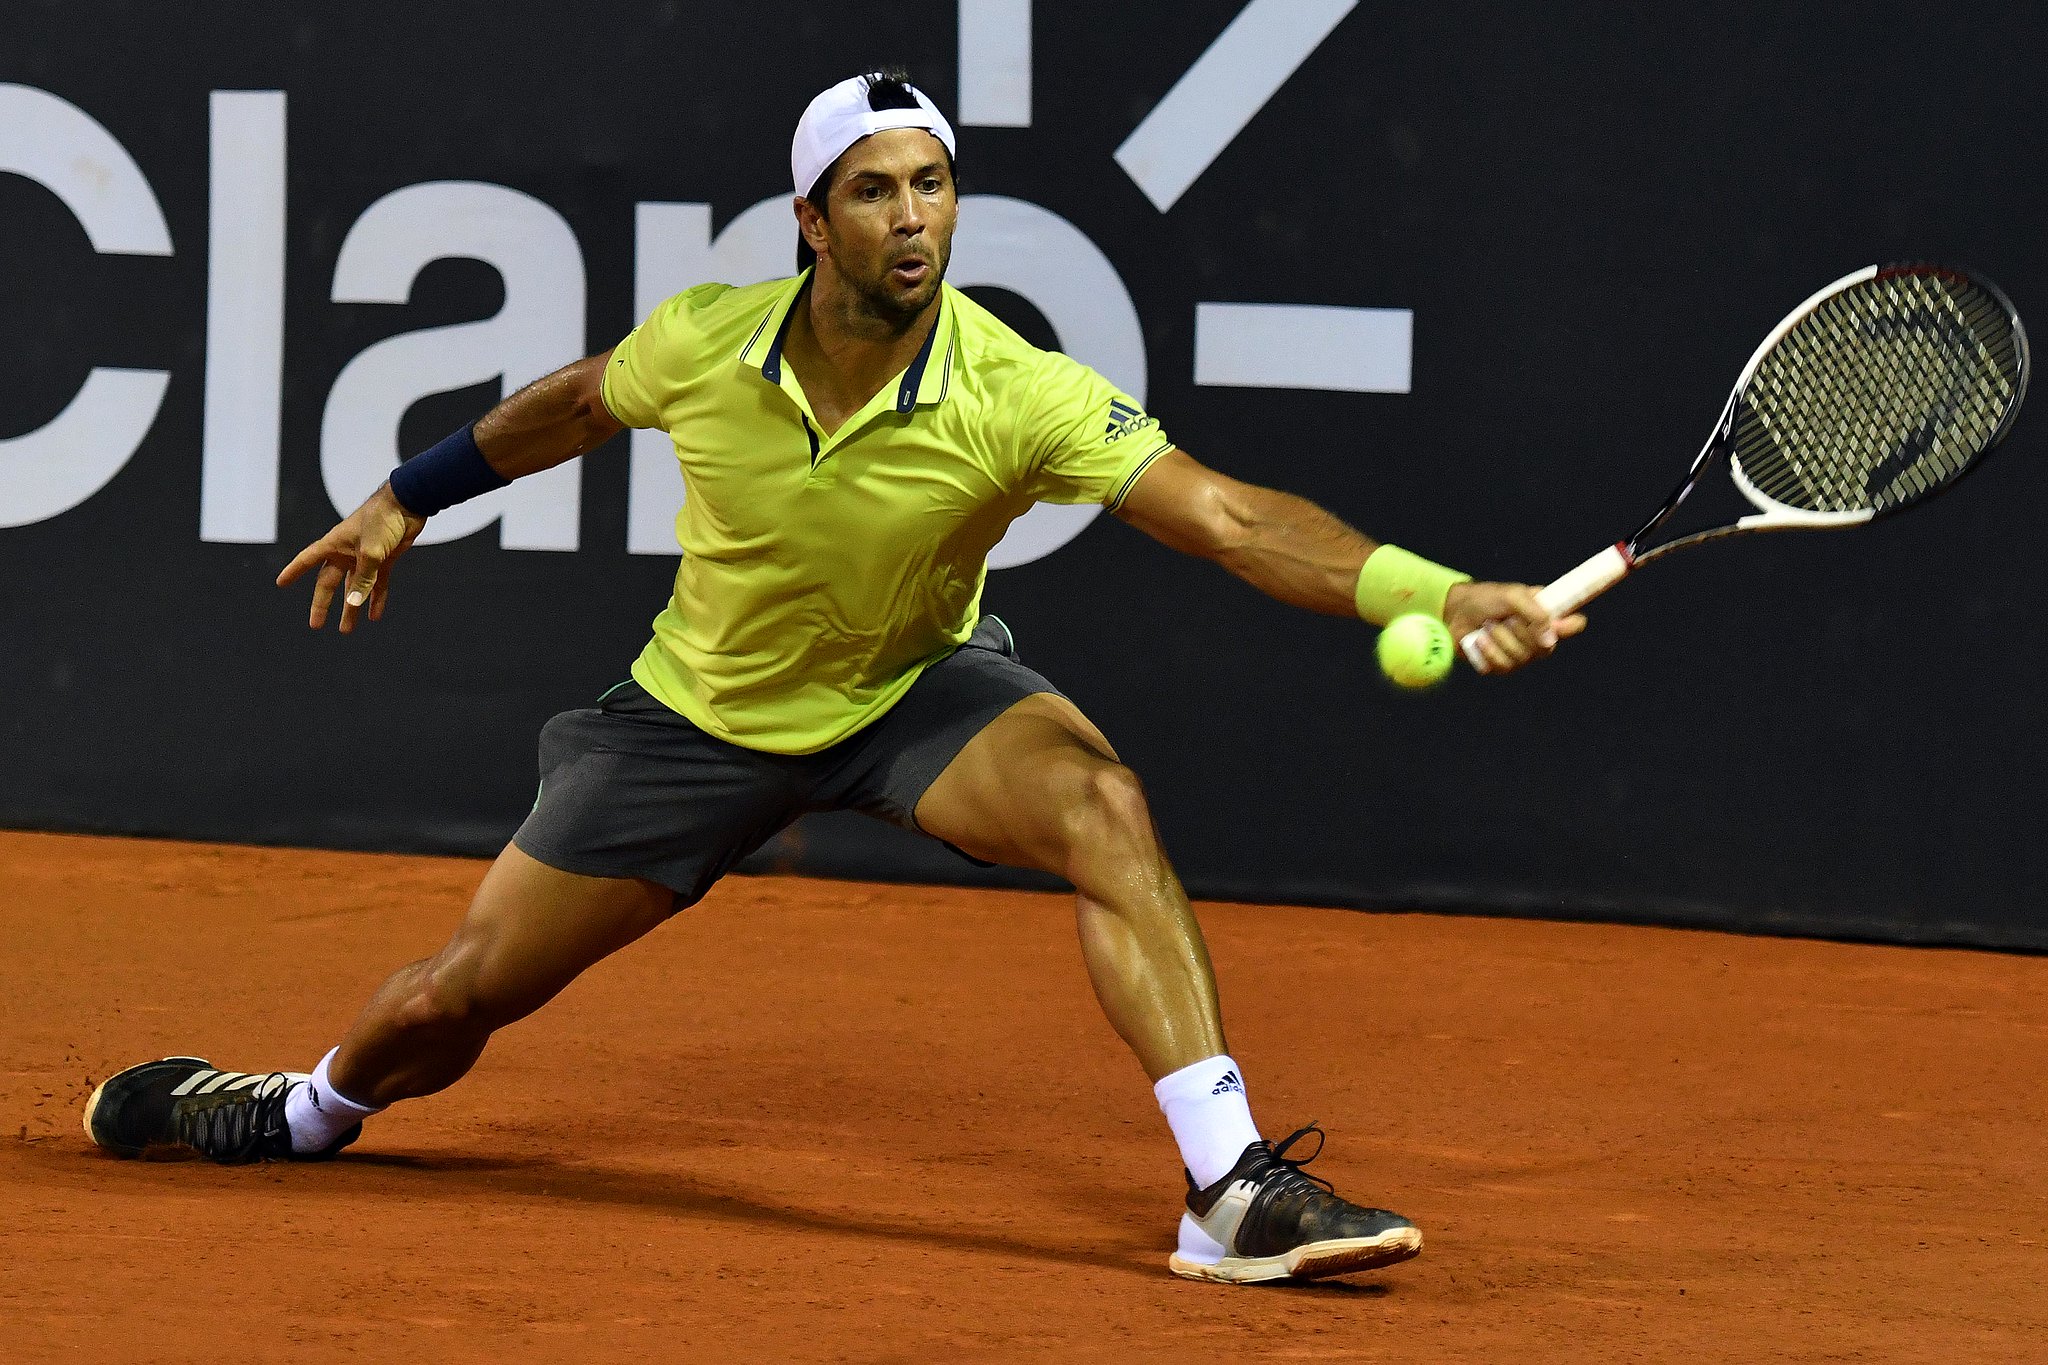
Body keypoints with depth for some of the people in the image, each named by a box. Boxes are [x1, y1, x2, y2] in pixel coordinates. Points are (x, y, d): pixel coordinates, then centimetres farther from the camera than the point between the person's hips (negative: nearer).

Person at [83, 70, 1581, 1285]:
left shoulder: (1021, 397, -29)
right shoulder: (702, 343, -21)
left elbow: (1230, 517, -38)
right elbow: (576, 403, 4)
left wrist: (1438, 593, -52)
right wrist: (408, 497, 17)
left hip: (916, 698, -2)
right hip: (701, 713, 2)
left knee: (1100, 802, -34)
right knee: (453, 1002, 4)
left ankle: (1232, 1190, -35)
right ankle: (307, 1112, 42)